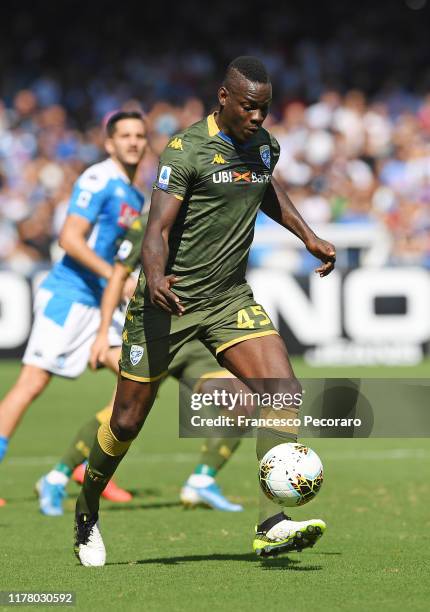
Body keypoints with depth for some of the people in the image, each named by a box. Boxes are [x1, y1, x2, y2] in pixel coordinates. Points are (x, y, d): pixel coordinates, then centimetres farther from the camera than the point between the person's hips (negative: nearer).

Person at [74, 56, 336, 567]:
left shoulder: (264, 146, 5)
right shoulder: (186, 150, -16)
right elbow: (158, 228, -24)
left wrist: (307, 236, 22)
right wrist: (155, 278, -43)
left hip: (229, 299, 5)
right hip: (168, 300, -5)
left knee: (284, 393, -17)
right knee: (127, 422, 4)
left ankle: (272, 528, -19)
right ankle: (86, 512, 31)